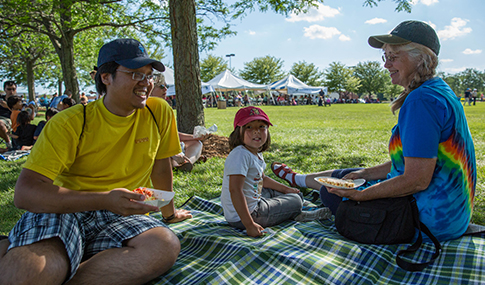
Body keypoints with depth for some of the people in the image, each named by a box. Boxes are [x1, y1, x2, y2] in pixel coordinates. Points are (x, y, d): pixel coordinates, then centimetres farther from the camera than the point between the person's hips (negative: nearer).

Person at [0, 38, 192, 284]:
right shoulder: (70, 123, -7)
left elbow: (161, 167, 15)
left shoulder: (159, 112, 1)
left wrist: (169, 213, 27)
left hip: (121, 217, 5)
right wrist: (105, 199, -26)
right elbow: (24, 193, -14)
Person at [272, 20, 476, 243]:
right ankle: (295, 178, 47)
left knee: (331, 195, 6)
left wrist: (360, 195, -17)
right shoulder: (441, 92, 9)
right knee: (343, 176, 22)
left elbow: (417, 180, -29)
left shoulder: (422, 101, -26)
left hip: (432, 221, -9)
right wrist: (365, 174, 10)